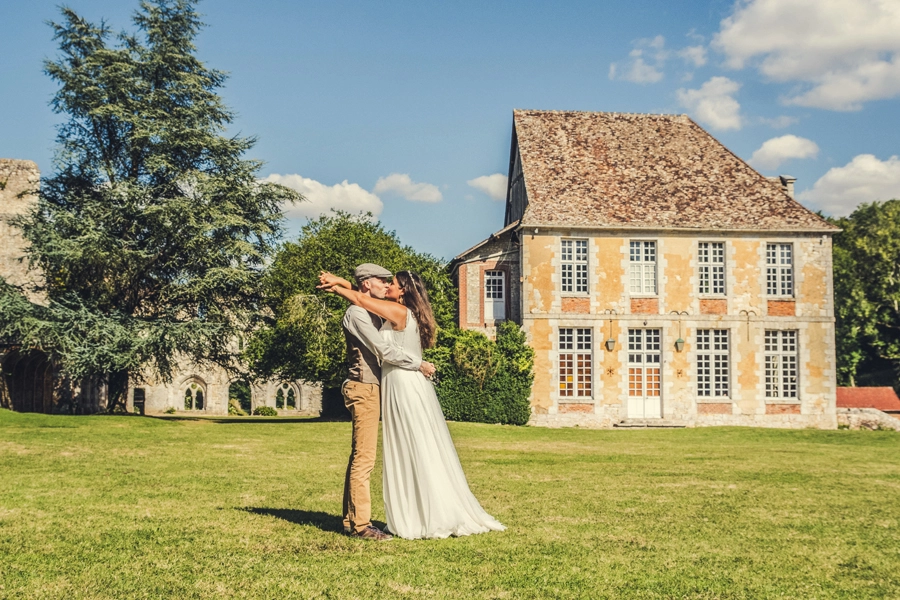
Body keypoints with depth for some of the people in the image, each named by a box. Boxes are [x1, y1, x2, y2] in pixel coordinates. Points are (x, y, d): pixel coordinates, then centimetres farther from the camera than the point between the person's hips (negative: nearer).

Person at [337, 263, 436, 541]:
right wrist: (419, 364, -12)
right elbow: (384, 351, -17)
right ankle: (361, 524, -8)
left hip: (371, 389, 10)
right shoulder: (356, 313, -11)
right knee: (364, 457, -10)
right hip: (364, 389, -10)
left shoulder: (373, 314, 20)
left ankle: (351, 520, 15)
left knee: (359, 456, 10)